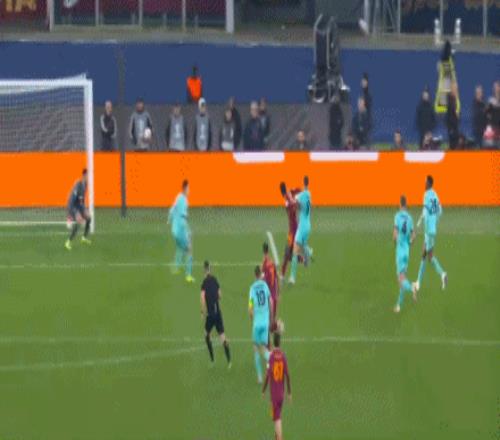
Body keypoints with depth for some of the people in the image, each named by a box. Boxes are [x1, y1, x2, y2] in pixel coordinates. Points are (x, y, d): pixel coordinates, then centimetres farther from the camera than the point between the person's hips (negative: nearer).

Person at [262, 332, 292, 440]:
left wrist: (263, 390, -2)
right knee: (278, 417, 20)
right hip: (281, 392, 4)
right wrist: (289, 392, 8)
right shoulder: (283, 356, -3)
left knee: (277, 419, -6)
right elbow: (287, 374, -2)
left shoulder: (271, 356, -13)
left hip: (274, 392, -4)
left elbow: (267, 374, -14)